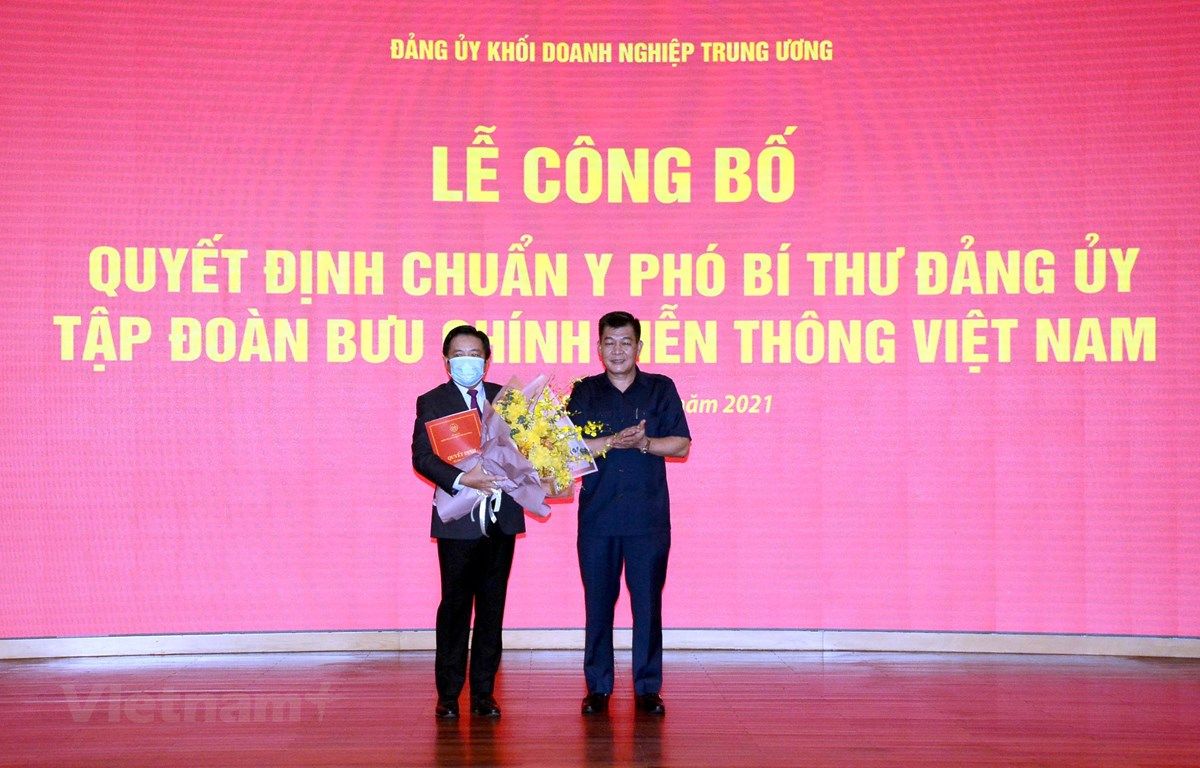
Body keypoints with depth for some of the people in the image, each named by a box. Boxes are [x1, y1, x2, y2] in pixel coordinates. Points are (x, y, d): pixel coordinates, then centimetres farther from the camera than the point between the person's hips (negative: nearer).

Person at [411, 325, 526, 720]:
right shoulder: (432, 402, 2)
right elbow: (422, 457, -8)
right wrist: (461, 479, -22)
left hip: (502, 515, 4)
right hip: (459, 520, -3)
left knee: (492, 606, 6)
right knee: (455, 605, 1)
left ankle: (484, 692, 13)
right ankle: (448, 695, 9)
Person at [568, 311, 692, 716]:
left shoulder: (661, 389, 8)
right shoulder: (584, 392, 9)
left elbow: (681, 444, 3)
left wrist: (643, 443, -14)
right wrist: (614, 442, -16)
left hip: (649, 516, 0)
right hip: (597, 515, 1)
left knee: (648, 602, 0)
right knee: (598, 602, 3)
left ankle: (648, 688, 9)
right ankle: (598, 688, 12)